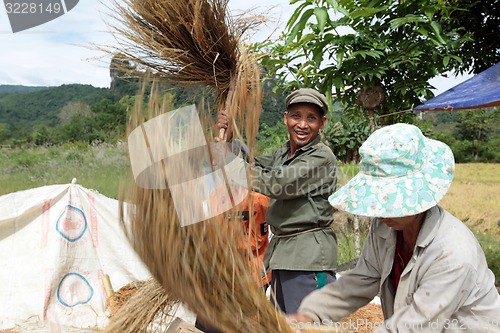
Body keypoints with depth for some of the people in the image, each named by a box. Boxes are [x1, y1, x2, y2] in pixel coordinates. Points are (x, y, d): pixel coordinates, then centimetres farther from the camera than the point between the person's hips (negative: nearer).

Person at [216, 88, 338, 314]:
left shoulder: (323, 158, -14)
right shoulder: (282, 154, 13)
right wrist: (229, 136, -1)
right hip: (281, 251, 9)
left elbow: (276, 184, -19)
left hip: (309, 255, -8)